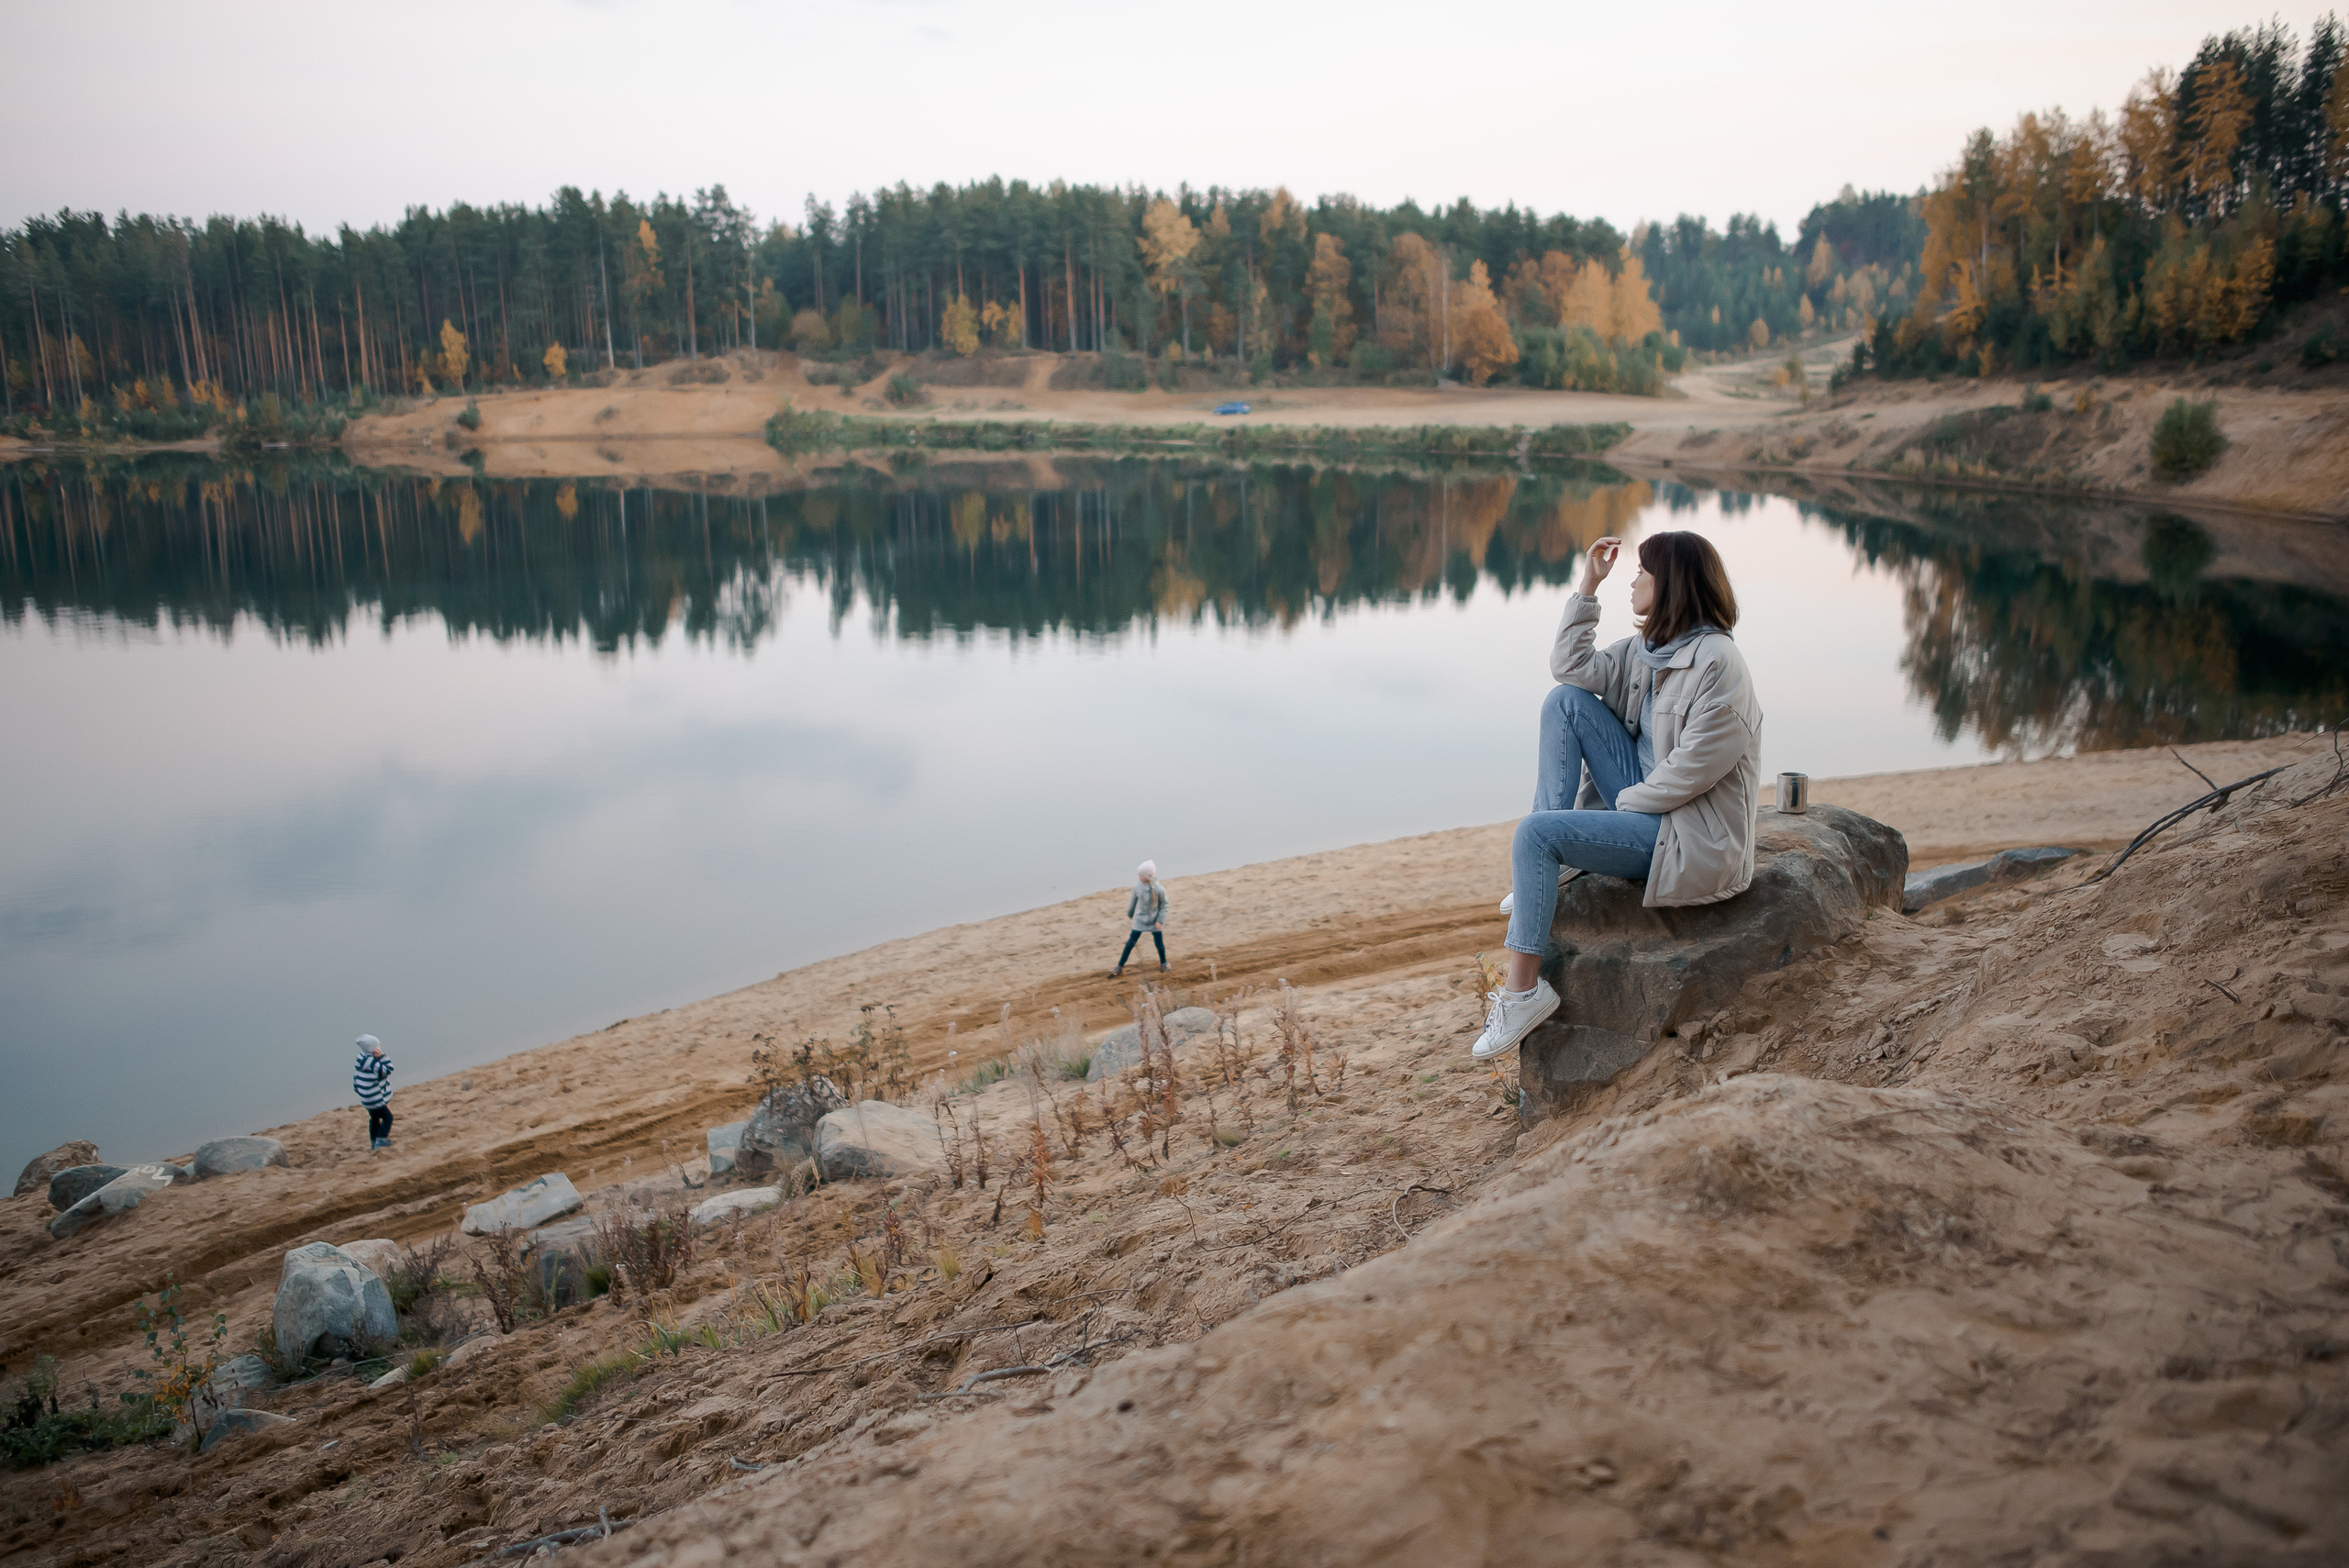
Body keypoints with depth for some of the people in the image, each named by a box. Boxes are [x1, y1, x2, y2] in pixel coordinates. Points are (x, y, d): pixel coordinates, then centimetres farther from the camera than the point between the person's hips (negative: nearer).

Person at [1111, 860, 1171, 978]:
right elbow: (1133, 901, 5)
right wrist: (1129, 914, 19)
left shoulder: (1159, 889, -21)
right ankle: (1120, 967, 10)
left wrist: (1160, 920, -14)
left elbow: (1164, 905, -8)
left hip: (1155, 922, -2)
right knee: (1130, 943, 1)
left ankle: (1163, 964, 36)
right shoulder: (1138, 887, -13)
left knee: (1159, 944, 9)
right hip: (1140, 920, 2)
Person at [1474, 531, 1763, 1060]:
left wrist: (1619, 803, -12)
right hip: (1648, 798, 9)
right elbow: (1571, 667, 9)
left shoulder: (1718, 663, -19)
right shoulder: (1649, 648, 9)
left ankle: (1523, 988, -15)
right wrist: (1588, 585, 4)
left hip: (1692, 834, -9)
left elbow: (1692, 771, -23)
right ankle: (1536, 871, -3)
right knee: (1565, 700, -2)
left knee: (1536, 832, -22)